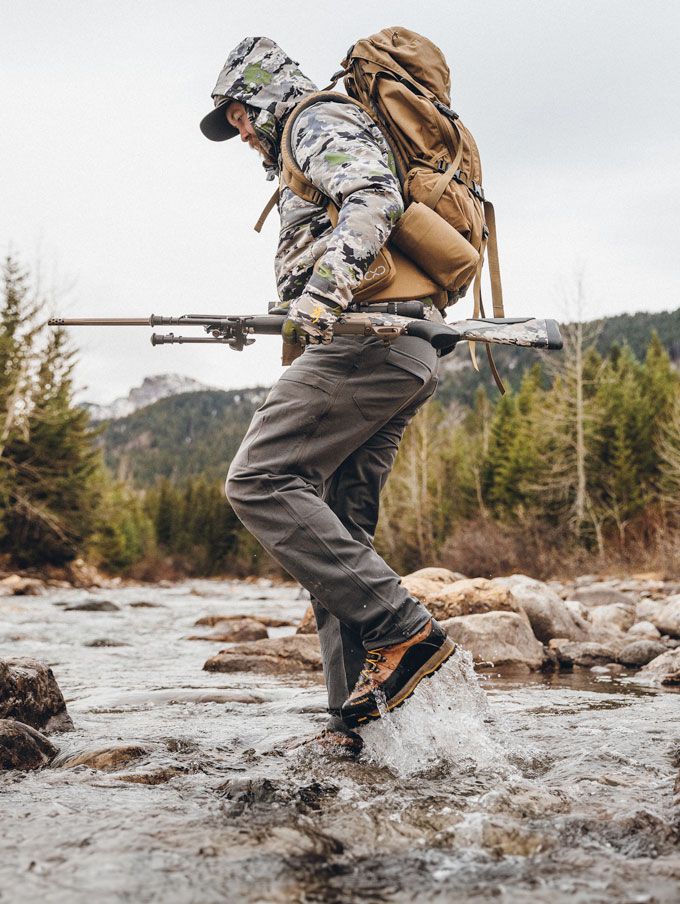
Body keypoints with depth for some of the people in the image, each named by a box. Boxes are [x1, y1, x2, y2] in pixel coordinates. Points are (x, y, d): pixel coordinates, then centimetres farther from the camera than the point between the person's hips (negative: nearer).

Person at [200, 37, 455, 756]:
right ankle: (360, 714, 2)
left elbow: (374, 197, -18)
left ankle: (403, 629, -19)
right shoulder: (310, 155, 34)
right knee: (338, 528, 6)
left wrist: (324, 290, -31)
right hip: (407, 353, 10)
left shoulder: (318, 122, 4)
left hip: (364, 343, -10)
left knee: (260, 482, -14)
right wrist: (269, 319, 37)